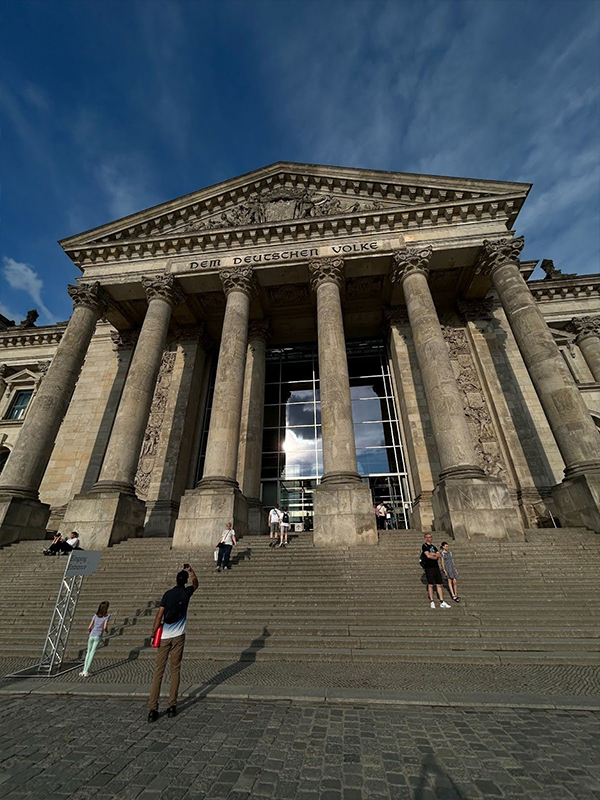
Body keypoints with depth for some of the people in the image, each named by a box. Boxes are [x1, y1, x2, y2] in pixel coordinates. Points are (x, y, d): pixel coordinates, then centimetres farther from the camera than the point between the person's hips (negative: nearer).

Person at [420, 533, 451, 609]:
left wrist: (433, 554, -7)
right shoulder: (424, 546, -4)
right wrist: (436, 557, 1)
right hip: (429, 567, -6)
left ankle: (442, 602, 10)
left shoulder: (433, 546, 17)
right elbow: (428, 556, -15)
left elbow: (440, 555, 9)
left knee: (439, 585, 6)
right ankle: (432, 601, 5)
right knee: (430, 585, -4)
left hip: (436, 567, 6)